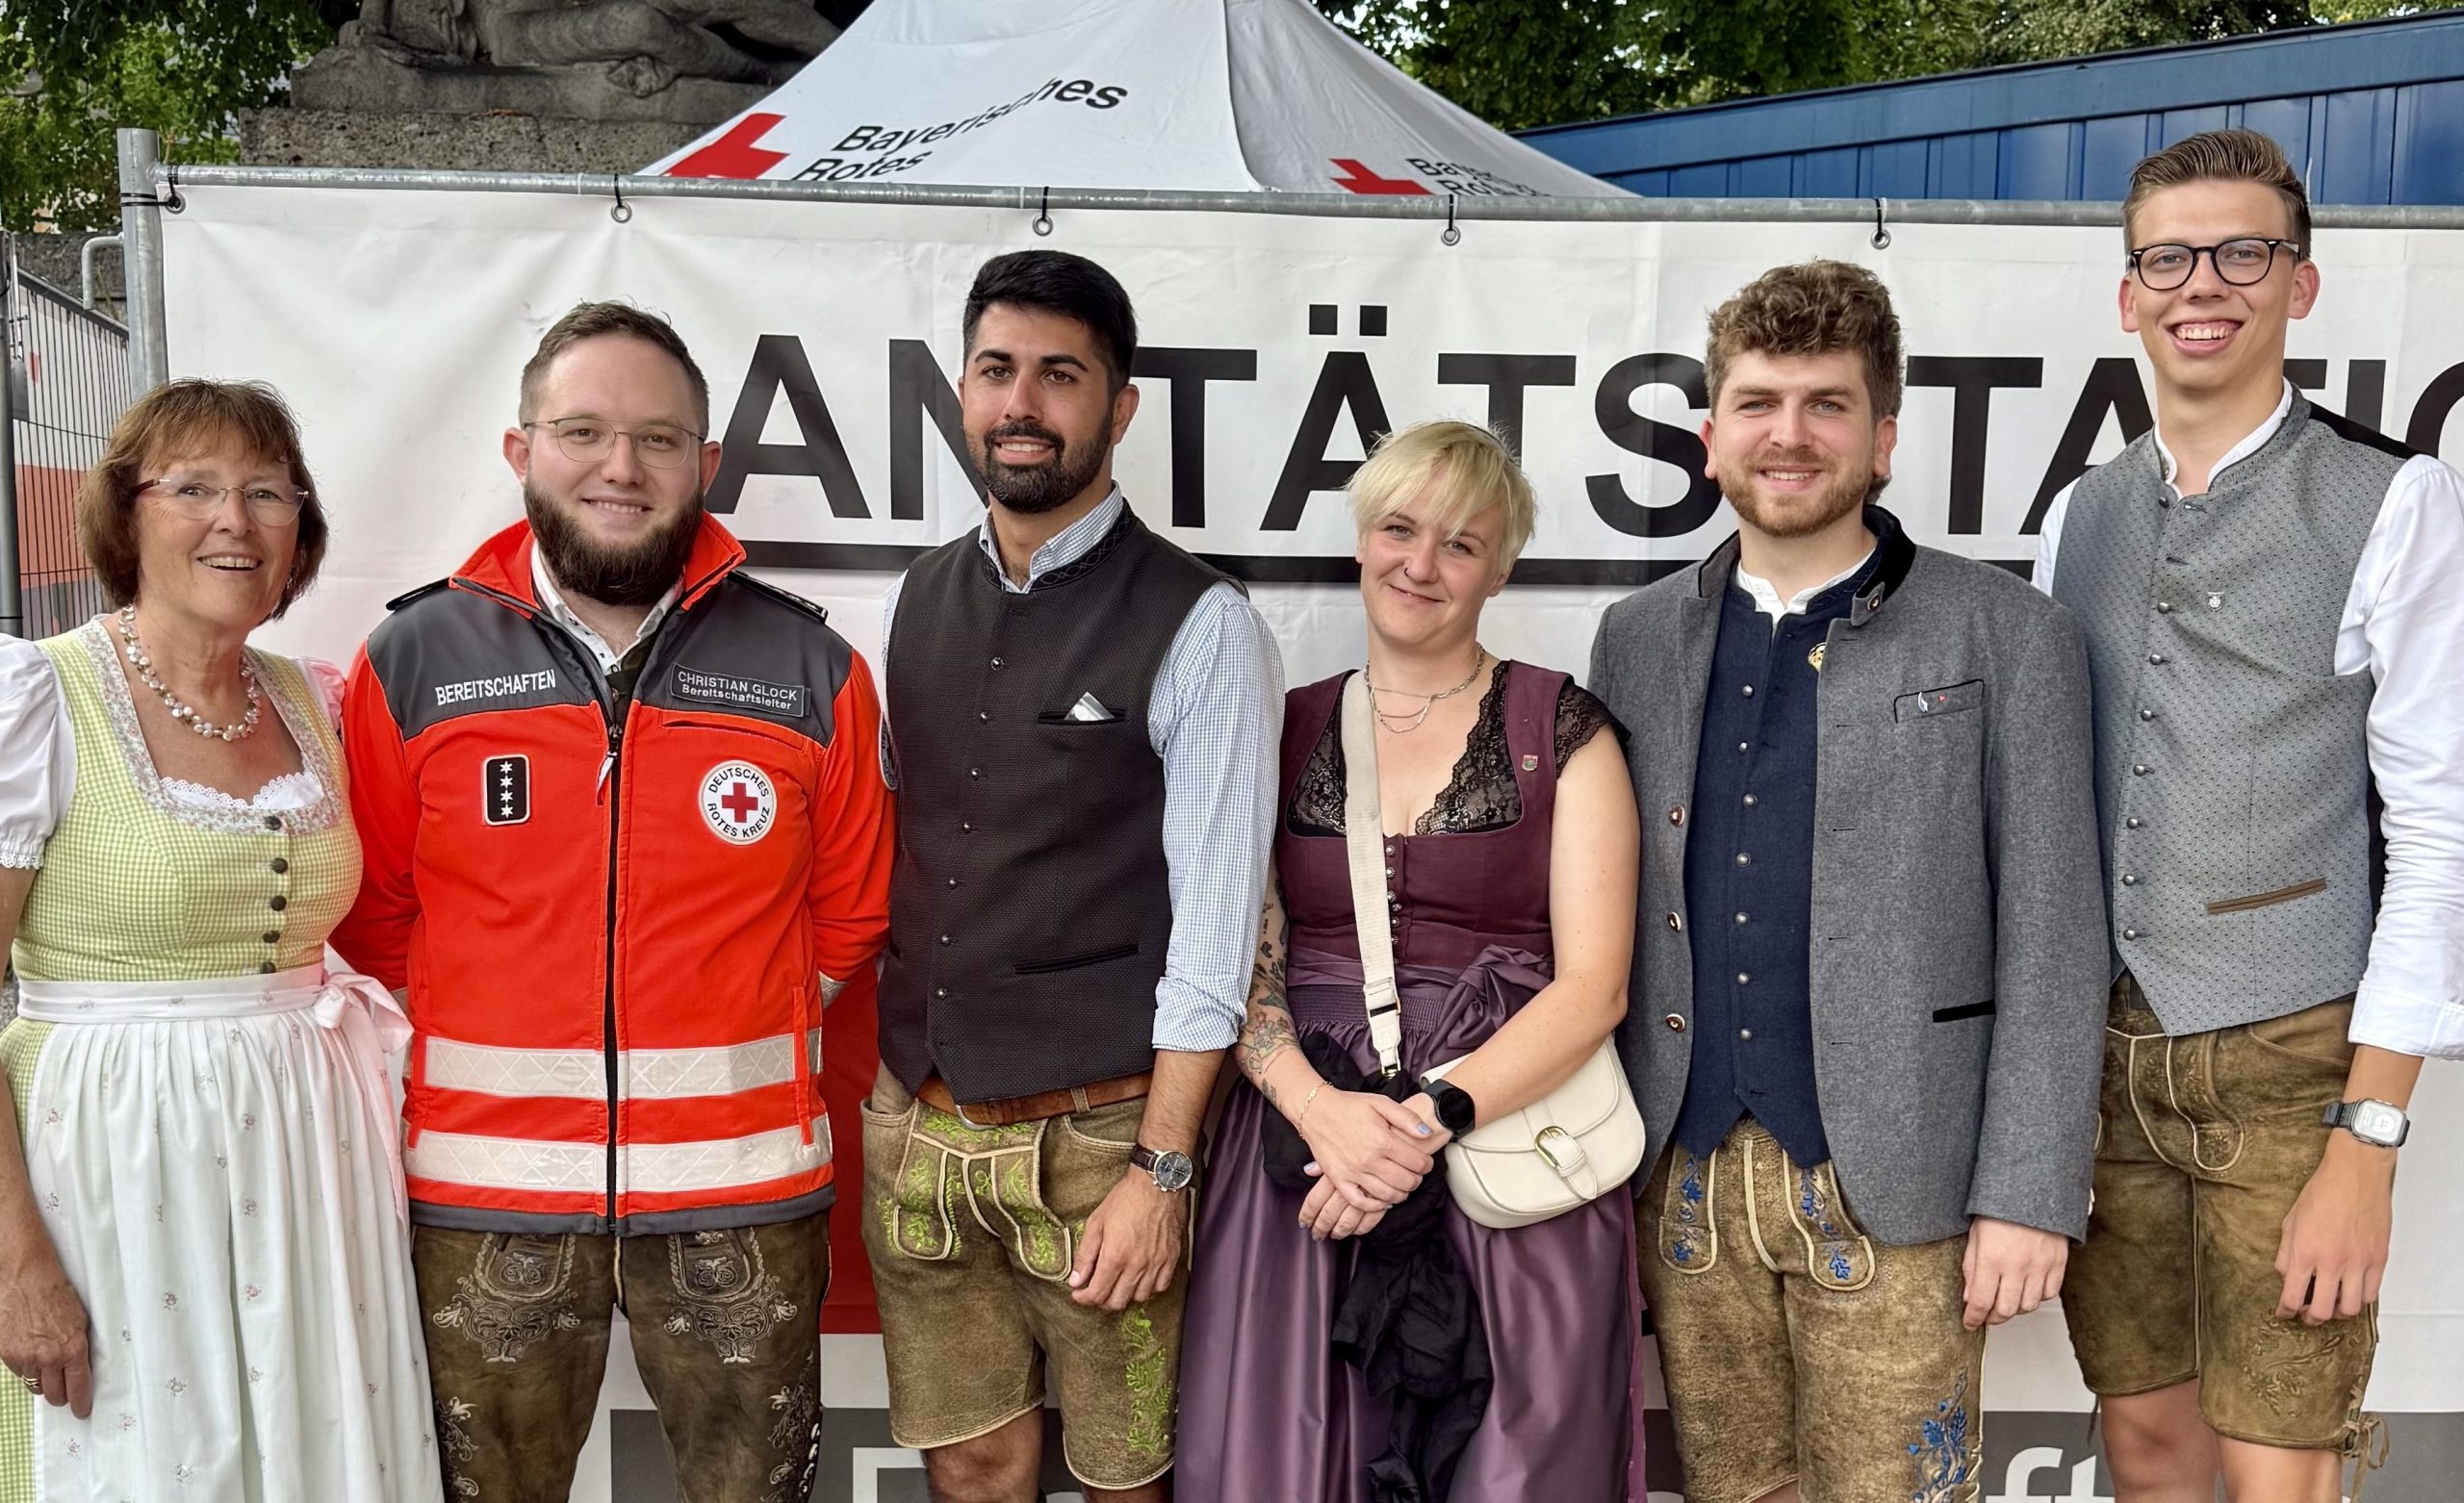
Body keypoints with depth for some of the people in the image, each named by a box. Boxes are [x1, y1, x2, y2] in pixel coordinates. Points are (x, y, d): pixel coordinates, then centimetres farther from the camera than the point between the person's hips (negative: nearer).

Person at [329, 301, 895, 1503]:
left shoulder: (809, 670, -1)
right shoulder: (411, 663, -1)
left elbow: (848, 916, 7)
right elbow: (373, 918, 7)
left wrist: (729, 1038, 3)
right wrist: (500, 1043, 4)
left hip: (743, 1184, 0)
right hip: (485, 1189, 1)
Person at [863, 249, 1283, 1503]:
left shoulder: (1198, 627, -10)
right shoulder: (916, 603, 7)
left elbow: (1213, 918, -12)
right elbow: (889, 857, 13)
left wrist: (1161, 1169, -14)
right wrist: (857, 1072, 9)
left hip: (1095, 1134, -4)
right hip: (915, 1122, 5)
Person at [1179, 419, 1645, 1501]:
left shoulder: (1562, 726, 1)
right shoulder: (1287, 728, 9)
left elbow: (1592, 986, -5)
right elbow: (1238, 961, 4)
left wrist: (1431, 1118, -17)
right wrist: (1321, 1109, -14)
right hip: (1301, 1136, 2)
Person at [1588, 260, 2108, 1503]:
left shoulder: (2006, 638, -1)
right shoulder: (1639, 639, 9)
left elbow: (2050, 945, -3)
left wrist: (2028, 1196, -9)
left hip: (1889, 1187, -3)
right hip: (1682, 1178, 4)